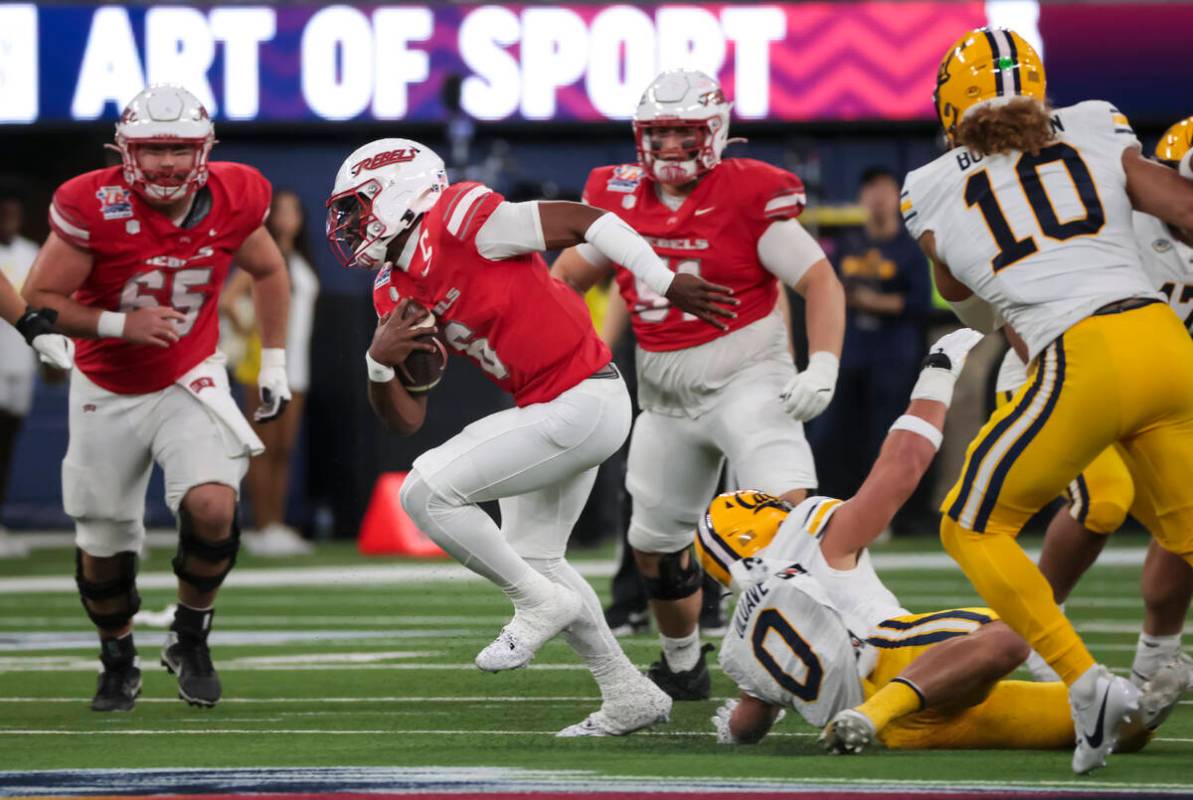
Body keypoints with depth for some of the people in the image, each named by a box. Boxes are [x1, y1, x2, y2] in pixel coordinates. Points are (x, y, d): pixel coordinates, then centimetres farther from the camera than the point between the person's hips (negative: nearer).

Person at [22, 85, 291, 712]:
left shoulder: (231, 200, -11)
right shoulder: (94, 208, -23)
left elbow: (267, 272, 10)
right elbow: (40, 300, -16)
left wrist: (274, 363, 10)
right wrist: (120, 325, -29)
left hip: (189, 381, 1)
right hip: (107, 394, -1)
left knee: (212, 507, -22)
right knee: (103, 543, 8)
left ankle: (190, 641, 3)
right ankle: (118, 662, 36)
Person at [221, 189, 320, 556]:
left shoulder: (300, 261, 17)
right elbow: (226, 300, -16)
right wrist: (246, 332, -9)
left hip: (295, 365, 7)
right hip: (266, 364, -7)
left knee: (285, 450, 6)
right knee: (263, 449, -6)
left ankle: (278, 525, 8)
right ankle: (262, 529, -6)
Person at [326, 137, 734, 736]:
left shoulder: (461, 223, -15)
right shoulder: (398, 292, 11)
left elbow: (587, 221, -14)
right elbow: (406, 419, 11)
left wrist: (668, 285, -14)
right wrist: (379, 363, -8)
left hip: (579, 405, -10)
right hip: (553, 412, 10)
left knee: (427, 492, -13)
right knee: (532, 559, 20)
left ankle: (542, 602, 1)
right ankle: (630, 698, 30)